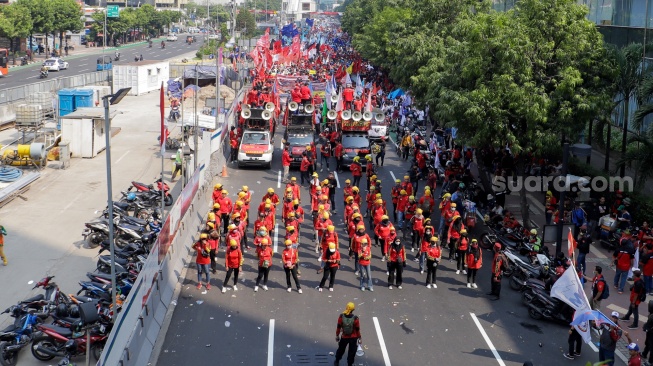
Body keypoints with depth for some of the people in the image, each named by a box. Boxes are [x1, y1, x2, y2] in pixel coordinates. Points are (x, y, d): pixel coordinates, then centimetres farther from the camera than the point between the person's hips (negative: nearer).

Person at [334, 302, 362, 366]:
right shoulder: (355, 319, -21)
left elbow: (338, 327, -7)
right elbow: (357, 329, -11)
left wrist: (337, 335, 8)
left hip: (344, 337, 2)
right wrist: (359, 338, 3)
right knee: (352, 352, 15)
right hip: (353, 338, -2)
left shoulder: (341, 316, -18)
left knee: (341, 349, 25)